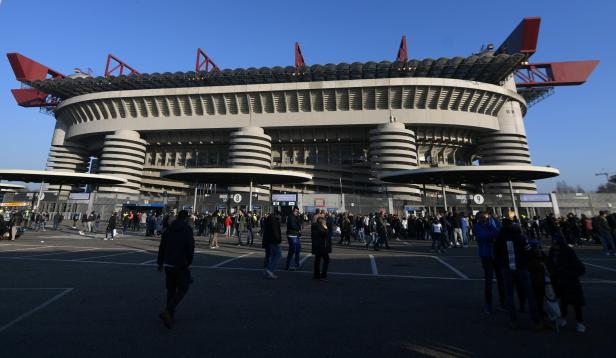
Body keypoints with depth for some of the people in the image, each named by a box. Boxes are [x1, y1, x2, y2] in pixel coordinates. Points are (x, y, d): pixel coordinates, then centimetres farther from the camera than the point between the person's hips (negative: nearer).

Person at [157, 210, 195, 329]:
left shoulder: (168, 230, 8)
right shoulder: (187, 230, -11)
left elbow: (161, 247, 11)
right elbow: (190, 248, -15)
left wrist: (160, 262, 19)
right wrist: (189, 262, -4)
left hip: (168, 264, 6)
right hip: (181, 265, -6)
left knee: (171, 290, 16)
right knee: (182, 290, 6)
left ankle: (171, 315, 24)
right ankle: (167, 311, -10)